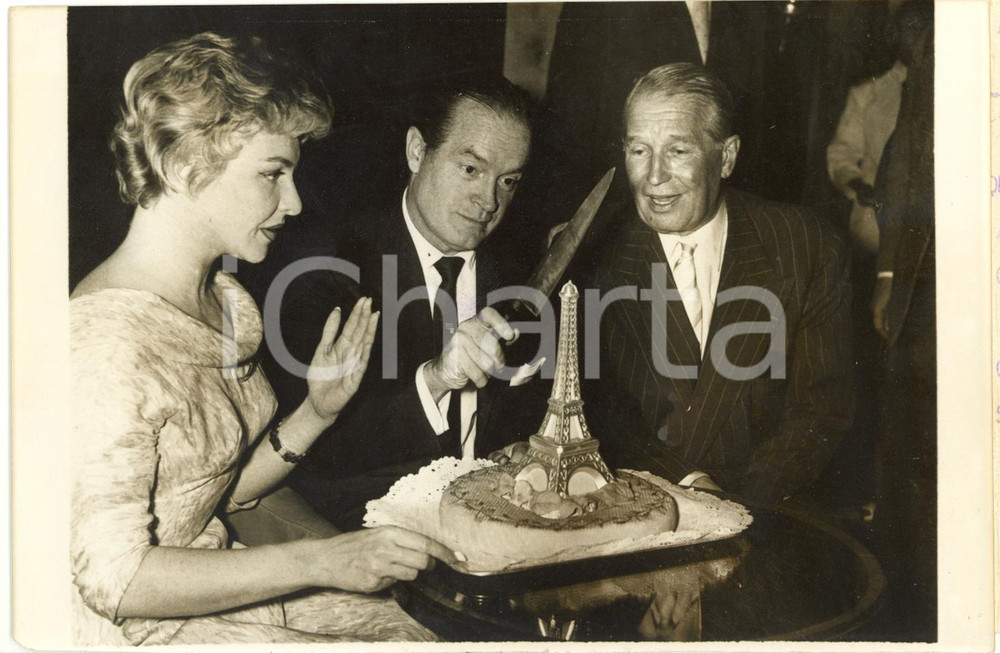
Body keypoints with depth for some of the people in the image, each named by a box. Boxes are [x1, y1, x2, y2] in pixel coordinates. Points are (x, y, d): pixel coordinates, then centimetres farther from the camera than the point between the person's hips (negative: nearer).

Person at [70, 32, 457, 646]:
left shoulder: (223, 297, 1)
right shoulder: (107, 341, -25)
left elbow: (221, 490, 8)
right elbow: (115, 578, -24)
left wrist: (315, 414, -8)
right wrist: (316, 561, -25)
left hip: (218, 587, 8)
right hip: (136, 628, -7)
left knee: (422, 628, -2)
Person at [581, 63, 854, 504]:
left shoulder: (808, 252, -1)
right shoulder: (597, 256, -1)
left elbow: (821, 407, 1)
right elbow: (594, 408, 2)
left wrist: (735, 508, -12)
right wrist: (687, 482, -11)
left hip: (760, 513, 0)